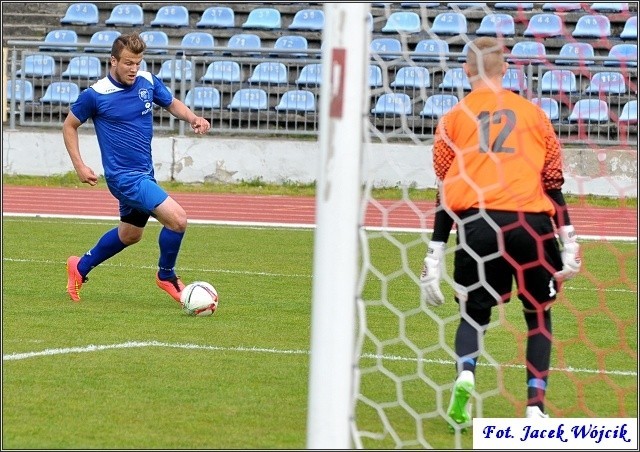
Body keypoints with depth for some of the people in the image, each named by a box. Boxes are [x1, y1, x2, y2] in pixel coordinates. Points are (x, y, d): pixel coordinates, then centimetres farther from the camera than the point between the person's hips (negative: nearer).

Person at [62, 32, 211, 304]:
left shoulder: (148, 82, 0)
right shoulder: (95, 95, -14)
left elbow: (172, 104, 17)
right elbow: (69, 125, 1)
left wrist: (193, 118, -4)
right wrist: (79, 166, -6)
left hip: (144, 174, 8)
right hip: (124, 177, -8)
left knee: (130, 234, 25)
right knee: (177, 219, -20)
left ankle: (80, 268, 44)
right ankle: (166, 276, 4)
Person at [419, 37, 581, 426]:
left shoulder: (454, 118, 10)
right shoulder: (534, 113, 11)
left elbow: (446, 192, 7)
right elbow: (553, 183, 8)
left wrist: (435, 256, 9)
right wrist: (568, 242, 10)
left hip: (477, 223, 0)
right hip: (531, 224, 0)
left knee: (474, 312, 14)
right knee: (539, 314, 17)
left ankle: (465, 375, -15)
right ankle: (536, 404, 7)